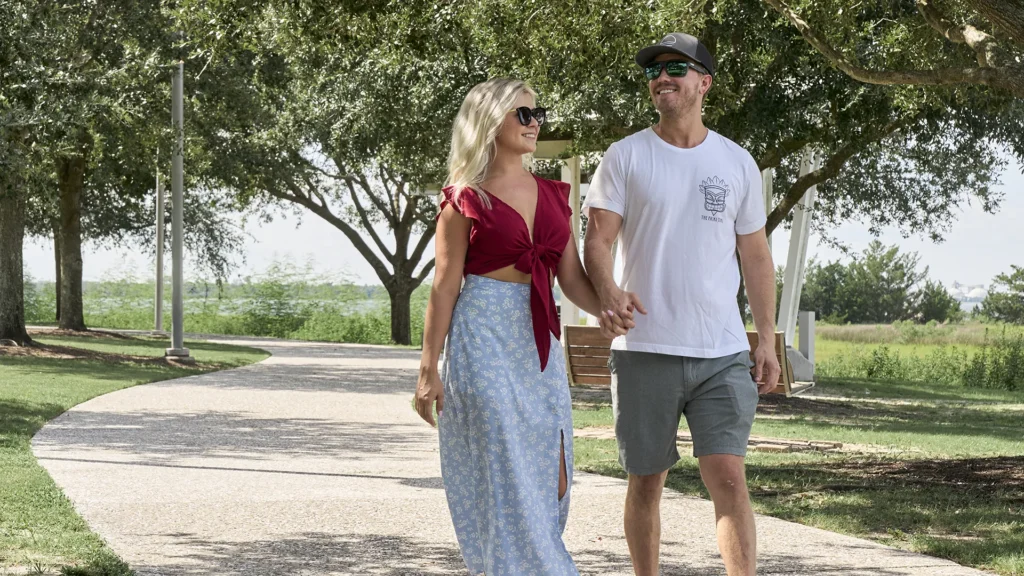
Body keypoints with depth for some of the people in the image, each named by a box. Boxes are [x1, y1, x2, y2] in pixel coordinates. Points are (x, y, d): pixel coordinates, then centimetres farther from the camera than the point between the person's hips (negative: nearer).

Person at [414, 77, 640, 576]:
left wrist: (603, 309, -12)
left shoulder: (553, 195, 13)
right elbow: (445, 286, -4)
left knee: (553, 483, 5)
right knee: (505, 482, -7)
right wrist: (429, 368, -8)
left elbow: (572, 276, 9)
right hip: (484, 341, -6)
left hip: (539, 343, 6)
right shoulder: (466, 199, -2)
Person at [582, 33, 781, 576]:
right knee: (646, 484, 8)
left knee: (729, 479, -10)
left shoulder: (737, 163, 8)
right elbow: (596, 239, -6)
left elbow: (755, 256, 13)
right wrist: (605, 287, -28)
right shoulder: (625, 157, 2)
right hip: (644, 351, 0)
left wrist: (766, 340, 7)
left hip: (723, 354, 1)